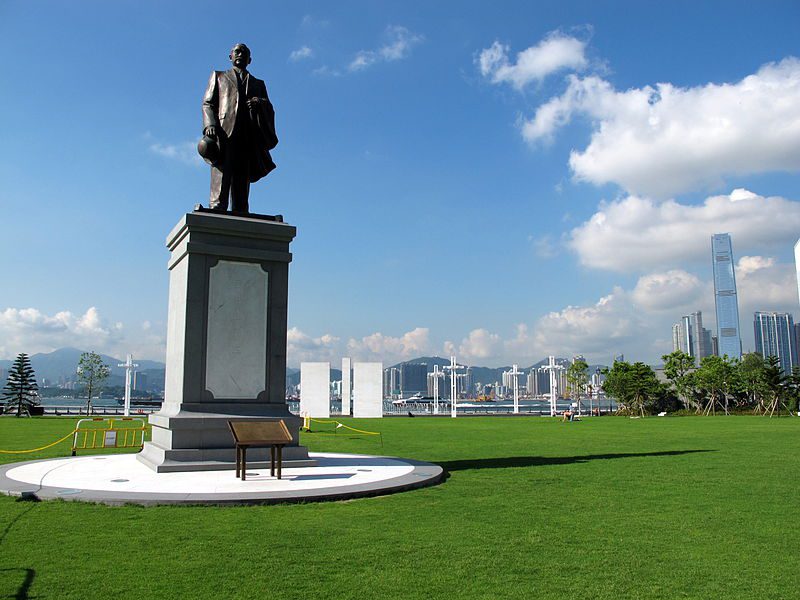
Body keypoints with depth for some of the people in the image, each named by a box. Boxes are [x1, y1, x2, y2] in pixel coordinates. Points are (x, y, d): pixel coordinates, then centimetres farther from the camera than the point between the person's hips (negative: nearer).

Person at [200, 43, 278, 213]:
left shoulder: (258, 84, 32)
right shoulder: (219, 76, 28)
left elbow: (270, 111, 19)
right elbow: (208, 103, 14)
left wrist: (261, 103, -6)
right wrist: (210, 125, -6)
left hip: (248, 140, 2)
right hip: (224, 133, -2)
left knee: (242, 193, -6)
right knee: (220, 187, -18)